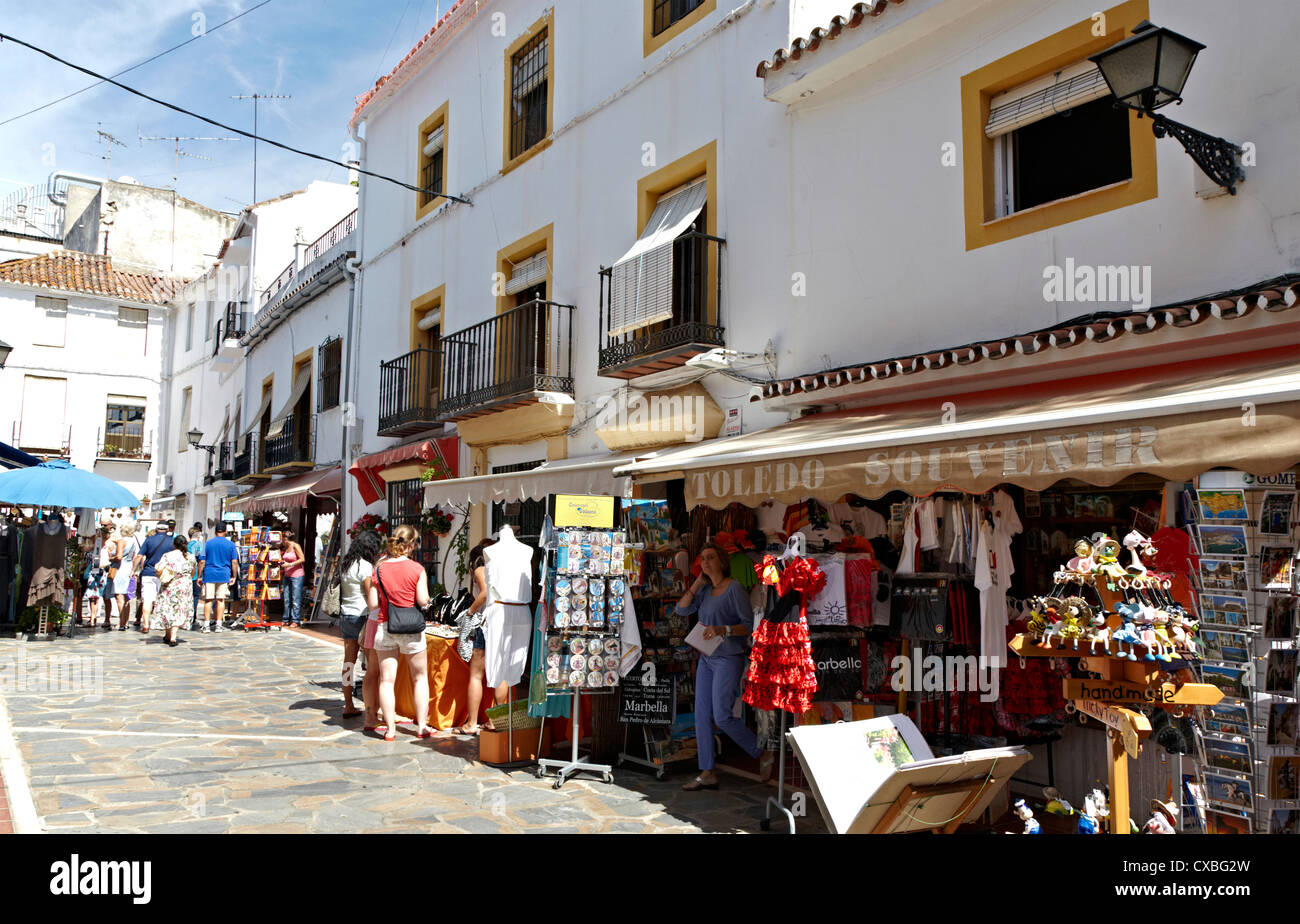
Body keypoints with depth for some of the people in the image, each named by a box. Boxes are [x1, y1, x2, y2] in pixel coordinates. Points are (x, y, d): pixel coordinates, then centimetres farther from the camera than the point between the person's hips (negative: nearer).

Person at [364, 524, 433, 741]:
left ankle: (390, 728, 8)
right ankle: (422, 725, 15)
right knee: (420, 678, 13)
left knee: (387, 679, 7)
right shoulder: (416, 569, -9)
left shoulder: (379, 569, -2)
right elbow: (423, 601, -13)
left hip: (384, 627, 2)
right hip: (410, 629, -2)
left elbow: (372, 603, -2)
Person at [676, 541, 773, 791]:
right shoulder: (706, 590, 13)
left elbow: (749, 625, -12)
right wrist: (697, 583, 3)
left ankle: (762, 754, 8)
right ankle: (707, 774, 10)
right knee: (702, 715, 4)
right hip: (707, 658, 8)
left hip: (728, 659, -8)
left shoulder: (735, 589, -10)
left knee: (722, 716, -12)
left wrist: (723, 630, -26)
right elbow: (682, 609, 5)